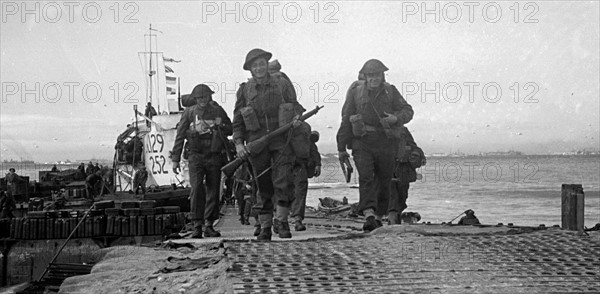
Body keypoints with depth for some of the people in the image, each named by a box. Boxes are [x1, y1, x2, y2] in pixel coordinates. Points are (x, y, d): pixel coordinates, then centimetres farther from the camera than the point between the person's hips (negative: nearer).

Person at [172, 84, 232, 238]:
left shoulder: (218, 111, 9)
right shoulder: (189, 112, 5)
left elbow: (230, 129, 14)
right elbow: (180, 136, 6)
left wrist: (218, 127, -7)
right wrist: (175, 159, 2)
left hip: (214, 156, 2)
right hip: (196, 156, -2)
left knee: (213, 190, 2)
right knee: (196, 189, -13)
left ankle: (209, 226, 9)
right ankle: (197, 226, -12)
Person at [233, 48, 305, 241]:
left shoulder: (283, 85, 7)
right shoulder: (245, 90, 7)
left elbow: (295, 106, 15)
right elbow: (238, 119, 8)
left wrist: (297, 117, -8)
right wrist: (238, 143, -2)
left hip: (281, 141, -1)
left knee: (283, 182, -12)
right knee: (263, 186, 4)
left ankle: (282, 220, 3)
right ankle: (265, 227, 11)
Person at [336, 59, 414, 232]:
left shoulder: (390, 91, 5)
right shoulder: (356, 91, 2)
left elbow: (407, 111, 2)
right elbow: (346, 119, 5)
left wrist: (395, 118, -22)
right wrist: (341, 147, 5)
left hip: (385, 143, 2)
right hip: (362, 142, -2)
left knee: (384, 180, 8)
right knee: (366, 177, -18)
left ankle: (378, 217, 22)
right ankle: (369, 215, -29)